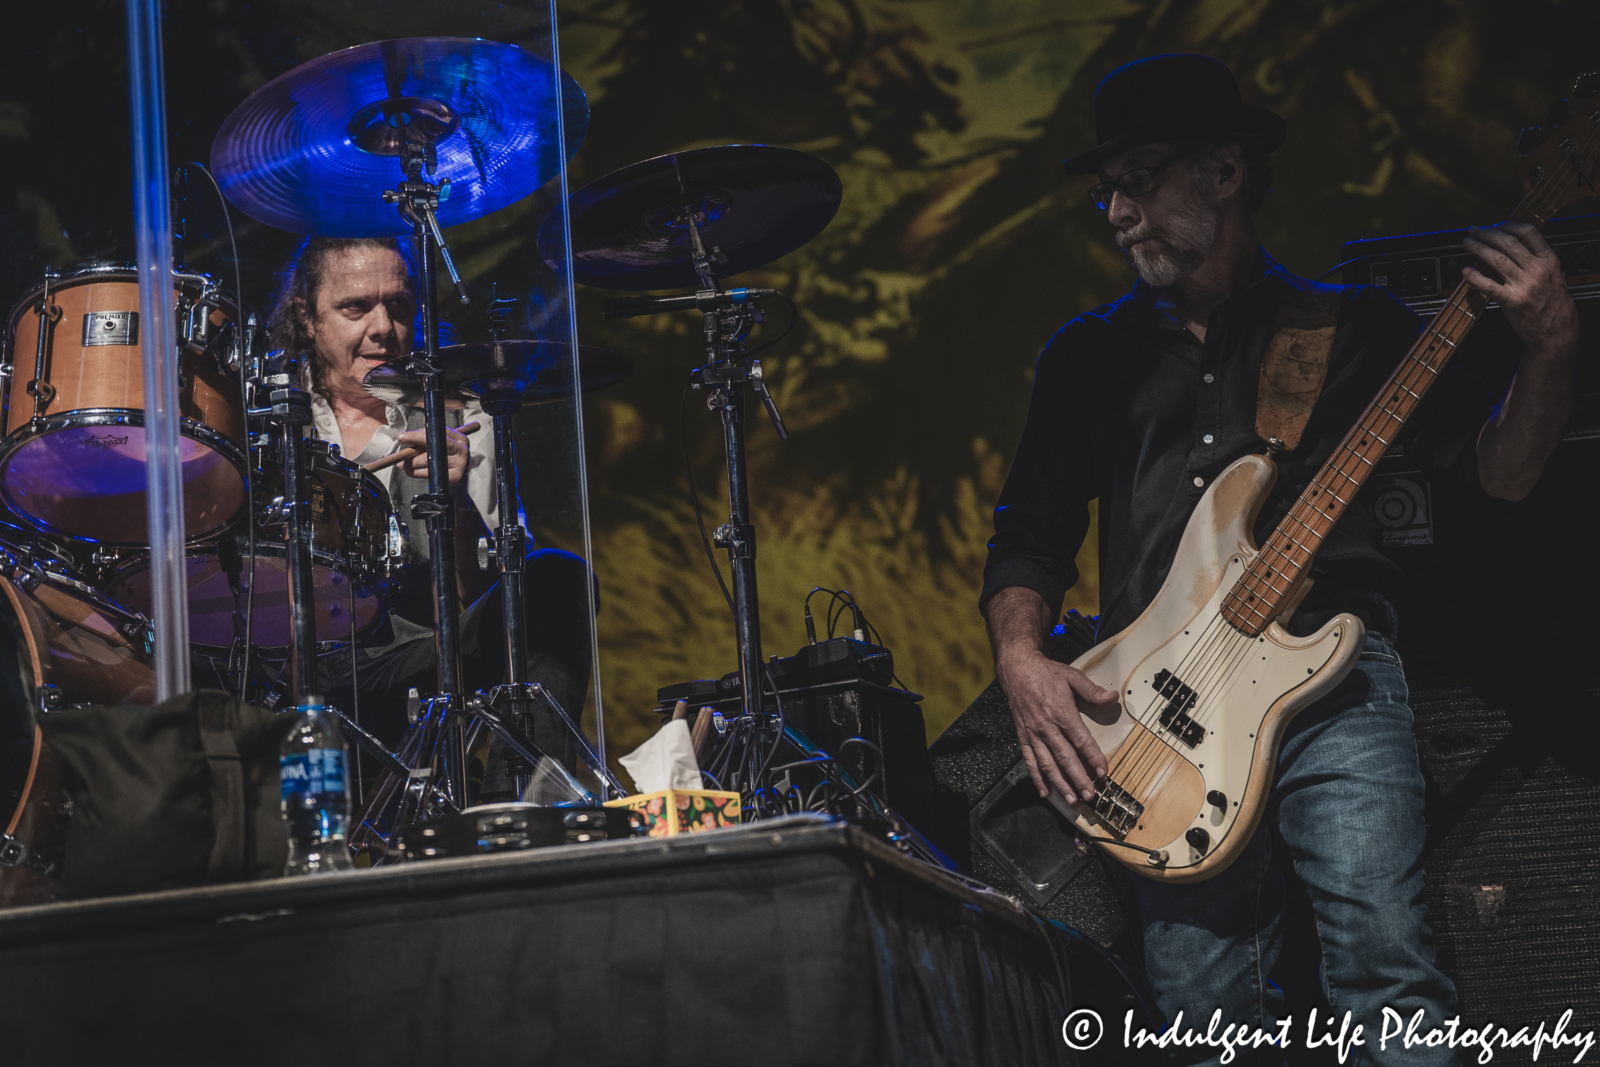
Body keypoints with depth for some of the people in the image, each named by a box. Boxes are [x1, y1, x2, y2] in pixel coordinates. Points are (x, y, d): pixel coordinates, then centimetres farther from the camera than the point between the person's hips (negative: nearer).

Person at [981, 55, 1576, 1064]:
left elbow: (1501, 472, 7)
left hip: (1336, 687, -3)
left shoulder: (1350, 324, 10)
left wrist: (1553, 348, -10)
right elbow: (1031, 533, 17)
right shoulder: (1091, 354, 18)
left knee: (1387, 965, -21)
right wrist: (1022, 660, -1)